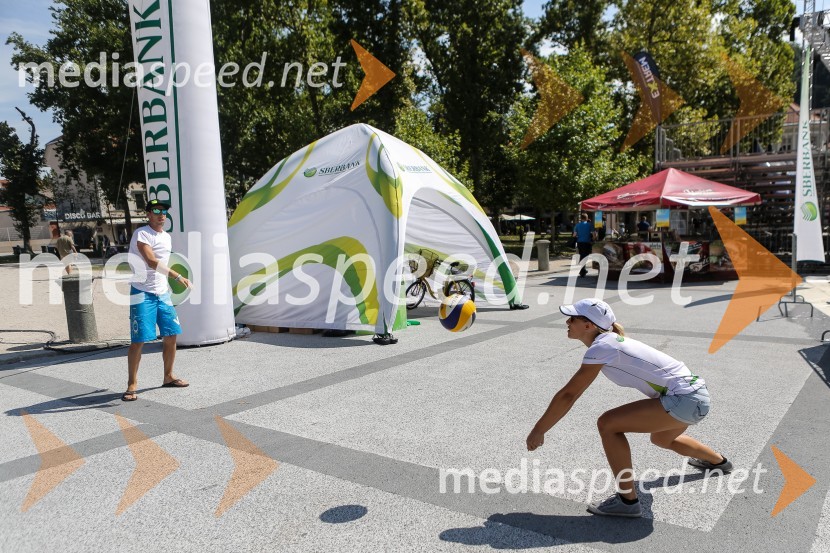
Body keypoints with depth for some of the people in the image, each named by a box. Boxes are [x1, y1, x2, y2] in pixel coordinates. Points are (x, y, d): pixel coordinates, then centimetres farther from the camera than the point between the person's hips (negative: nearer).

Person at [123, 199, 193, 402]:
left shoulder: (167, 237, 14)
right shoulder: (141, 234, -11)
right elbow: (152, 261, -25)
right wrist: (178, 276, -32)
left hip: (163, 293, 7)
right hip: (142, 293, -7)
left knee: (171, 336, 7)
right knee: (138, 340, -7)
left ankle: (168, 377, 22)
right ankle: (132, 384, 4)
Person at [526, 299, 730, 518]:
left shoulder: (601, 347, -19)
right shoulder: (612, 339, 7)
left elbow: (568, 395, -19)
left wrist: (538, 431, -13)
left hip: (684, 400, -10)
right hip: (695, 394, 10)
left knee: (607, 424, -14)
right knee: (662, 439, 37)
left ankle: (627, 501, -3)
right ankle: (718, 461, 63)